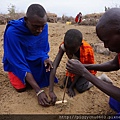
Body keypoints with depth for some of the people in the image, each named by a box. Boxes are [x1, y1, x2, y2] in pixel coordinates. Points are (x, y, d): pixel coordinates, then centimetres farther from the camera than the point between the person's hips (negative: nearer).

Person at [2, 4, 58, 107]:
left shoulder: (43, 27, -20)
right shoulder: (12, 32, -34)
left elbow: (44, 49, -4)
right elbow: (19, 63, -33)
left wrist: (45, 59, -30)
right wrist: (38, 91, -37)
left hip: (35, 60, 4)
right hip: (16, 62, -3)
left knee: (48, 78, -13)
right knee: (21, 87, -19)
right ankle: (13, 74, 14)